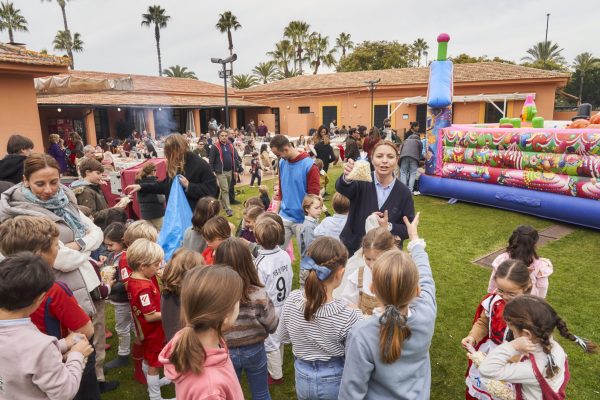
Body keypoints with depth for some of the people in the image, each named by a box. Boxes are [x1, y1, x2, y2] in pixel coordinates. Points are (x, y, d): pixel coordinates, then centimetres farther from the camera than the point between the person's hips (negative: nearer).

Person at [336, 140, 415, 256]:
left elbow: (409, 228, -2)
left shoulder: (404, 192, -5)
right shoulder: (362, 182, -10)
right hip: (353, 250, 0)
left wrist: (389, 227, -20)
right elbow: (342, 188, -32)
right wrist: (347, 178, -53)